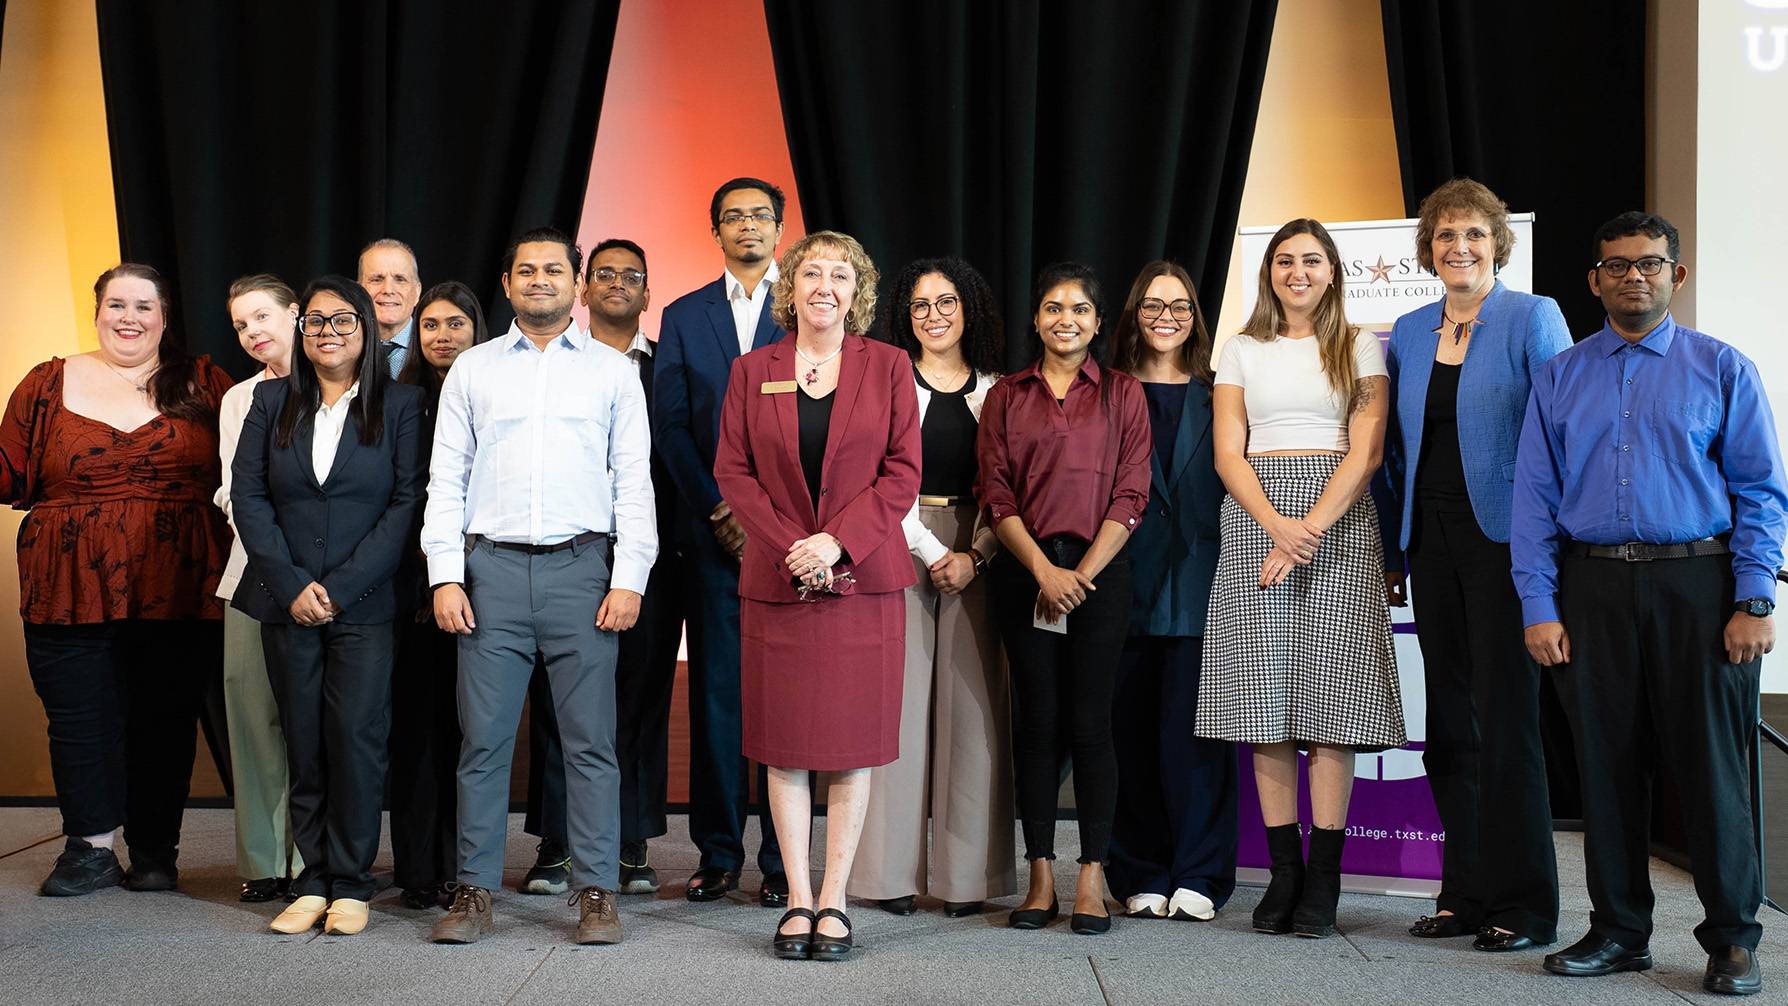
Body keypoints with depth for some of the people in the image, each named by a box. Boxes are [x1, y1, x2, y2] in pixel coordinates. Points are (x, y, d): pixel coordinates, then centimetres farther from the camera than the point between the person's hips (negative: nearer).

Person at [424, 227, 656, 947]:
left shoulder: (612, 371, 10)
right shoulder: (471, 370, 12)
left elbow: (634, 482, 6)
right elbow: (446, 479, 10)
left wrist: (629, 579, -4)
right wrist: (445, 576, 0)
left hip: (582, 568, -1)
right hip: (492, 569, 1)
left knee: (590, 739, 0)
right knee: (483, 738, 2)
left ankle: (596, 891, 8)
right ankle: (475, 891, 10)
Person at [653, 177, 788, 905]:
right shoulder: (684, 316, 13)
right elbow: (670, 426, 6)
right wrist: (716, 508, -5)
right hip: (714, 533, 2)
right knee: (715, 690, 4)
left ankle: (782, 859, 6)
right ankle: (717, 853, 12)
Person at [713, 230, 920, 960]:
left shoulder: (888, 366, 5)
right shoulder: (752, 372, 8)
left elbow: (903, 471, -1)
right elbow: (732, 470, 3)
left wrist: (838, 540, -12)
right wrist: (790, 546, -10)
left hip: (864, 579, -1)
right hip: (777, 580, 1)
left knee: (854, 742, 1)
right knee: (784, 744, 2)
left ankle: (834, 900, 8)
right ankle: (798, 900, 10)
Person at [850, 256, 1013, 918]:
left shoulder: (996, 392, 12)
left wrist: (976, 555, -6)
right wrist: (933, 553, -9)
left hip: (976, 554, 2)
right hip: (899, 546, -2)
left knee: (971, 703, 0)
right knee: (897, 697, -5)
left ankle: (966, 874, 5)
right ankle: (894, 872, 2)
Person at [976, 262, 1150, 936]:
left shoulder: (1122, 394, 8)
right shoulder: (1006, 398, 11)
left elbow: (1130, 494, 1)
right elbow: (996, 494, 3)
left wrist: (1083, 572, -9)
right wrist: (1043, 569, -9)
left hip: (1098, 572, -1)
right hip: (1025, 573, 1)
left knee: (1089, 722, -2)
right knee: (1036, 722, 2)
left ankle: (1092, 879, 3)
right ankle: (1041, 876, 7)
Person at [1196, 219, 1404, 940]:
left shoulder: (1361, 348, 9)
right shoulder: (1242, 351, 15)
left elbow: (1366, 453, -2)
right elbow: (1227, 453, 5)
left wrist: (1309, 530, -14)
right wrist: (1275, 525, -12)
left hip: (1338, 521, -2)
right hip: (1255, 518, 2)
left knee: (1330, 691, -6)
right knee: (1265, 691, -2)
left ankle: (1324, 879, -3)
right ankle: (1284, 871, 4)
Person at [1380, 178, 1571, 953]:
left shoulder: (1533, 320, -3)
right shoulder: (1408, 334, 12)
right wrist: (1393, 553, 14)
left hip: (1502, 541, -5)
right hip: (1433, 543, 6)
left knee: (1506, 721, -4)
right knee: (1449, 722, 9)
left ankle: (1524, 907, 4)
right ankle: (1465, 894, 18)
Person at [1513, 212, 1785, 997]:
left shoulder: (1722, 369, 5)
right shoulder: (1559, 378, 10)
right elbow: (1535, 496, 6)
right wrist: (1538, 608, -2)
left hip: (1697, 584, -2)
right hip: (1592, 587, 2)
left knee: (1710, 762, 0)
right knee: (1607, 762, 7)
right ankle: (1618, 931, 19)